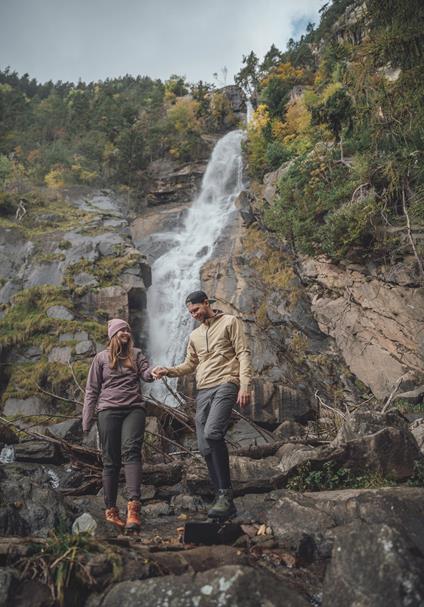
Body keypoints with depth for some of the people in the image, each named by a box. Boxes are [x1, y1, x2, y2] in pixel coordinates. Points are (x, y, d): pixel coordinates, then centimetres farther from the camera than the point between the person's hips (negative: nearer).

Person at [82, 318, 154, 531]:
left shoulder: (136, 354, 13)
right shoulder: (101, 357, 10)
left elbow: (145, 373, -2)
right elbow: (92, 390, 10)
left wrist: (153, 373, -27)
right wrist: (87, 419, 5)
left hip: (134, 409, 0)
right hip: (108, 411, 0)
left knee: (131, 451, -19)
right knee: (111, 460, 2)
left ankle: (133, 506, -29)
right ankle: (111, 510, 12)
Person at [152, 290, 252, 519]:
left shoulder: (229, 322, 5)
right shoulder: (195, 335, 24)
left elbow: (243, 353, -3)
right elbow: (189, 364, 25)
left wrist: (244, 385, -14)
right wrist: (168, 371, 7)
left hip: (225, 385, -7)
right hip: (203, 391, 7)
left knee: (212, 433, -27)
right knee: (205, 448, 0)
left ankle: (225, 493, -18)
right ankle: (223, 498, 9)